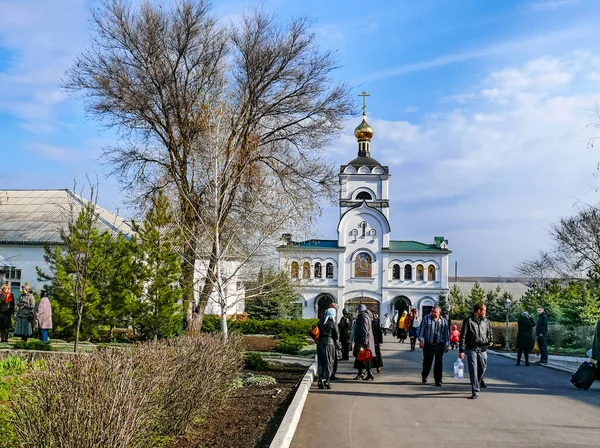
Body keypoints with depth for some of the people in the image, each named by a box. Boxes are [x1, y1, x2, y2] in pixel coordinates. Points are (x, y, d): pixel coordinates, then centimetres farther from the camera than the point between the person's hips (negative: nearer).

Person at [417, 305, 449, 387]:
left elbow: (447, 333, 11)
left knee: (439, 363, -1)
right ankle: (424, 376, 33)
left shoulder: (444, 321, 7)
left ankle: (438, 380, 8)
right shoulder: (426, 319, 1)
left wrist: (447, 344, 8)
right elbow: (421, 330, -1)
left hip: (439, 346, 1)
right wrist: (421, 340, -9)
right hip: (428, 345, -1)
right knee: (427, 362, 7)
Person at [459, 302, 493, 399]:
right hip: (471, 349, -4)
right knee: (473, 370, -6)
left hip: (483, 349, 4)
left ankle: (479, 380, 40)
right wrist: (461, 350, -8)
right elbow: (463, 336, -4)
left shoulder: (486, 321, 8)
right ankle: (475, 391, -2)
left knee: (482, 369, 11)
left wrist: (491, 341, 5)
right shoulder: (468, 321, -5)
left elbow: (489, 332, 24)